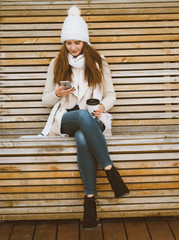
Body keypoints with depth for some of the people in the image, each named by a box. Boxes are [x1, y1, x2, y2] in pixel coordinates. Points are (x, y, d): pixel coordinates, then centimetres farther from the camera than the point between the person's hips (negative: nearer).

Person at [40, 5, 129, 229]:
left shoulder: (98, 62, 10)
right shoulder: (57, 64, 11)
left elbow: (110, 95, 11)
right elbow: (46, 99, 13)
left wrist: (102, 107, -12)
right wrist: (57, 94, -11)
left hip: (93, 118, 0)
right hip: (65, 119, 0)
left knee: (82, 139, -38)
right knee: (83, 116, -39)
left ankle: (90, 197, -32)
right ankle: (110, 169, -36)